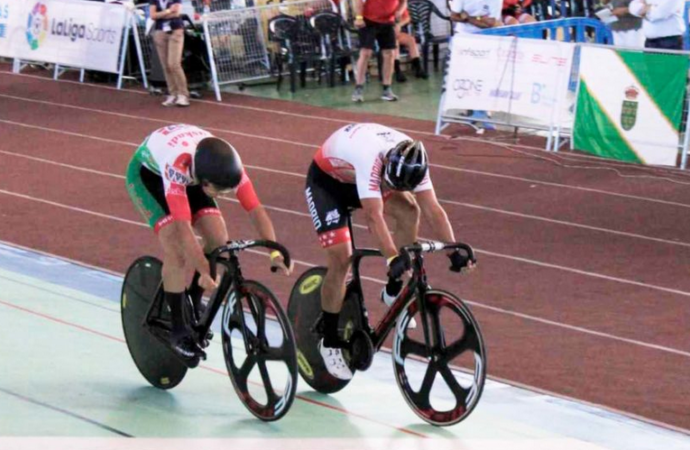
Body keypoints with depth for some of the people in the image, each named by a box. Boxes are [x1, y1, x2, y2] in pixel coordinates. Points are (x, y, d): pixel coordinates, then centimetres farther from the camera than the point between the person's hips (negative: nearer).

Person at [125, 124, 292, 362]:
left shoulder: (229, 164, -31)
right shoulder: (177, 164, -45)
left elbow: (255, 208, -31)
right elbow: (183, 226, -48)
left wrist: (275, 252, -42)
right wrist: (206, 271, -50)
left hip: (187, 173, 5)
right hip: (148, 172, -5)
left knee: (219, 239, -13)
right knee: (177, 249, -23)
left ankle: (193, 303, 11)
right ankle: (178, 330, -8)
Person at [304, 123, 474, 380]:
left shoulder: (411, 160, -24)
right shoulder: (370, 156, -43)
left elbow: (432, 210, -22)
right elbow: (374, 216, -50)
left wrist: (454, 251, -30)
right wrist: (392, 257, -58)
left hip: (357, 179, 6)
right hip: (326, 180, -6)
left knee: (409, 211, -13)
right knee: (341, 258, -15)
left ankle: (393, 294, 3)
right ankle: (330, 342, 1)